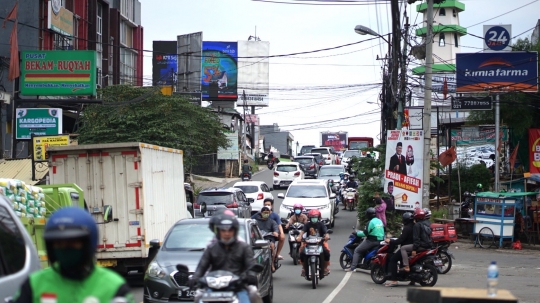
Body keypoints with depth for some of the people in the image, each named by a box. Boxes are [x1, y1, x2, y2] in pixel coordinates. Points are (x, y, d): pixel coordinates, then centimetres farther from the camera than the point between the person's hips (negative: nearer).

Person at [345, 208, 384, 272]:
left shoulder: (370, 222, -14)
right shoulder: (380, 221, 10)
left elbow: (366, 233, -16)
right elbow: (383, 231, 18)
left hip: (372, 241, -8)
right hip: (380, 241, 8)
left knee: (357, 250, 1)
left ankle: (353, 267, -9)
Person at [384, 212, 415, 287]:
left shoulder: (407, 228, -15)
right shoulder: (414, 226, 13)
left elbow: (400, 240, -19)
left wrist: (390, 241, -6)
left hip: (406, 249, -10)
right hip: (413, 248, 10)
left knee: (393, 259, -9)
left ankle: (394, 280, -20)